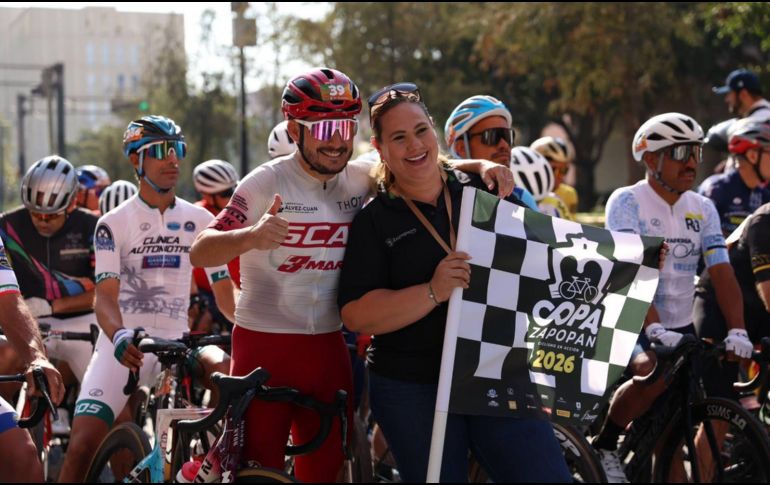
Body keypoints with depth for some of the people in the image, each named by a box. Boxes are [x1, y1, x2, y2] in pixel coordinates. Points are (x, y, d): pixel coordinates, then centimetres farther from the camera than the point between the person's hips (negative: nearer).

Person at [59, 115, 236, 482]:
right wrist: (119, 336, -32)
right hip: (124, 348, -2)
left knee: (227, 371, -30)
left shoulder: (200, 221, 8)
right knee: (83, 445, -16)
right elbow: (105, 294, -12)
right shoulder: (113, 223, -1)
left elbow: (225, 292, 9)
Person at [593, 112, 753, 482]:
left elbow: (722, 272, -5)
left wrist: (737, 330, -21)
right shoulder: (627, 202, -11)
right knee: (655, 373, -33)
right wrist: (654, 328, -36)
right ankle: (603, 446, -11)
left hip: (681, 329, 6)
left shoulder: (703, 210, 4)